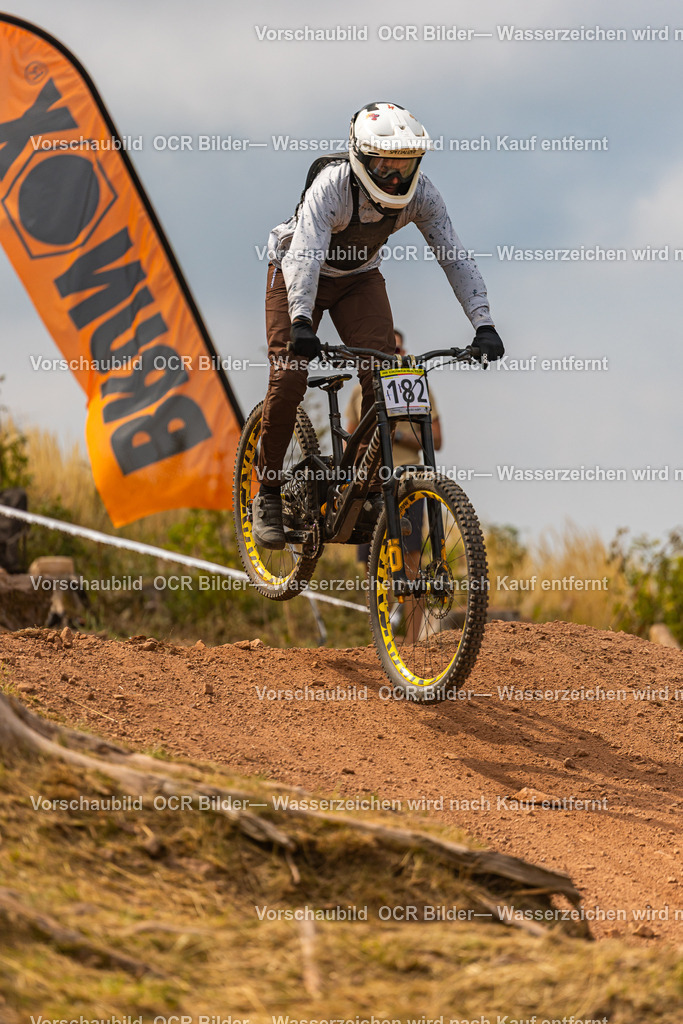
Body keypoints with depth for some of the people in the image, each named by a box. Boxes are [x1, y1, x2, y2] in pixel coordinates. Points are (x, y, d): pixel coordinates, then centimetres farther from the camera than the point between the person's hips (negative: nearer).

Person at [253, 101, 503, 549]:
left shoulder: (420, 193, -23)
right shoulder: (332, 185, -35)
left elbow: (454, 256, -22)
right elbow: (306, 252, -45)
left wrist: (483, 323, -32)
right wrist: (301, 322, -59)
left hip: (360, 277, 3)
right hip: (301, 274, -3)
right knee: (288, 378, -17)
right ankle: (268, 495, -1)